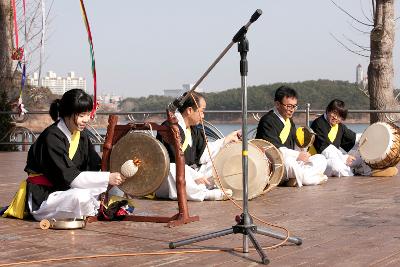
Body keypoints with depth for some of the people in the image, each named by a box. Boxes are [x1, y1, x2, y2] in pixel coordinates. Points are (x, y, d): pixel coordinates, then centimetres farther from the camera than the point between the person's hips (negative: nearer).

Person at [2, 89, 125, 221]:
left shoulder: (81, 135, 7)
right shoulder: (52, 137, -21)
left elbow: (95, 165, 4)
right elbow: (70, 177, -26)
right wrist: (107, 178, -28)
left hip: (64, 191, 8)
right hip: (43, 199, -8)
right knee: (80, 196, -35)